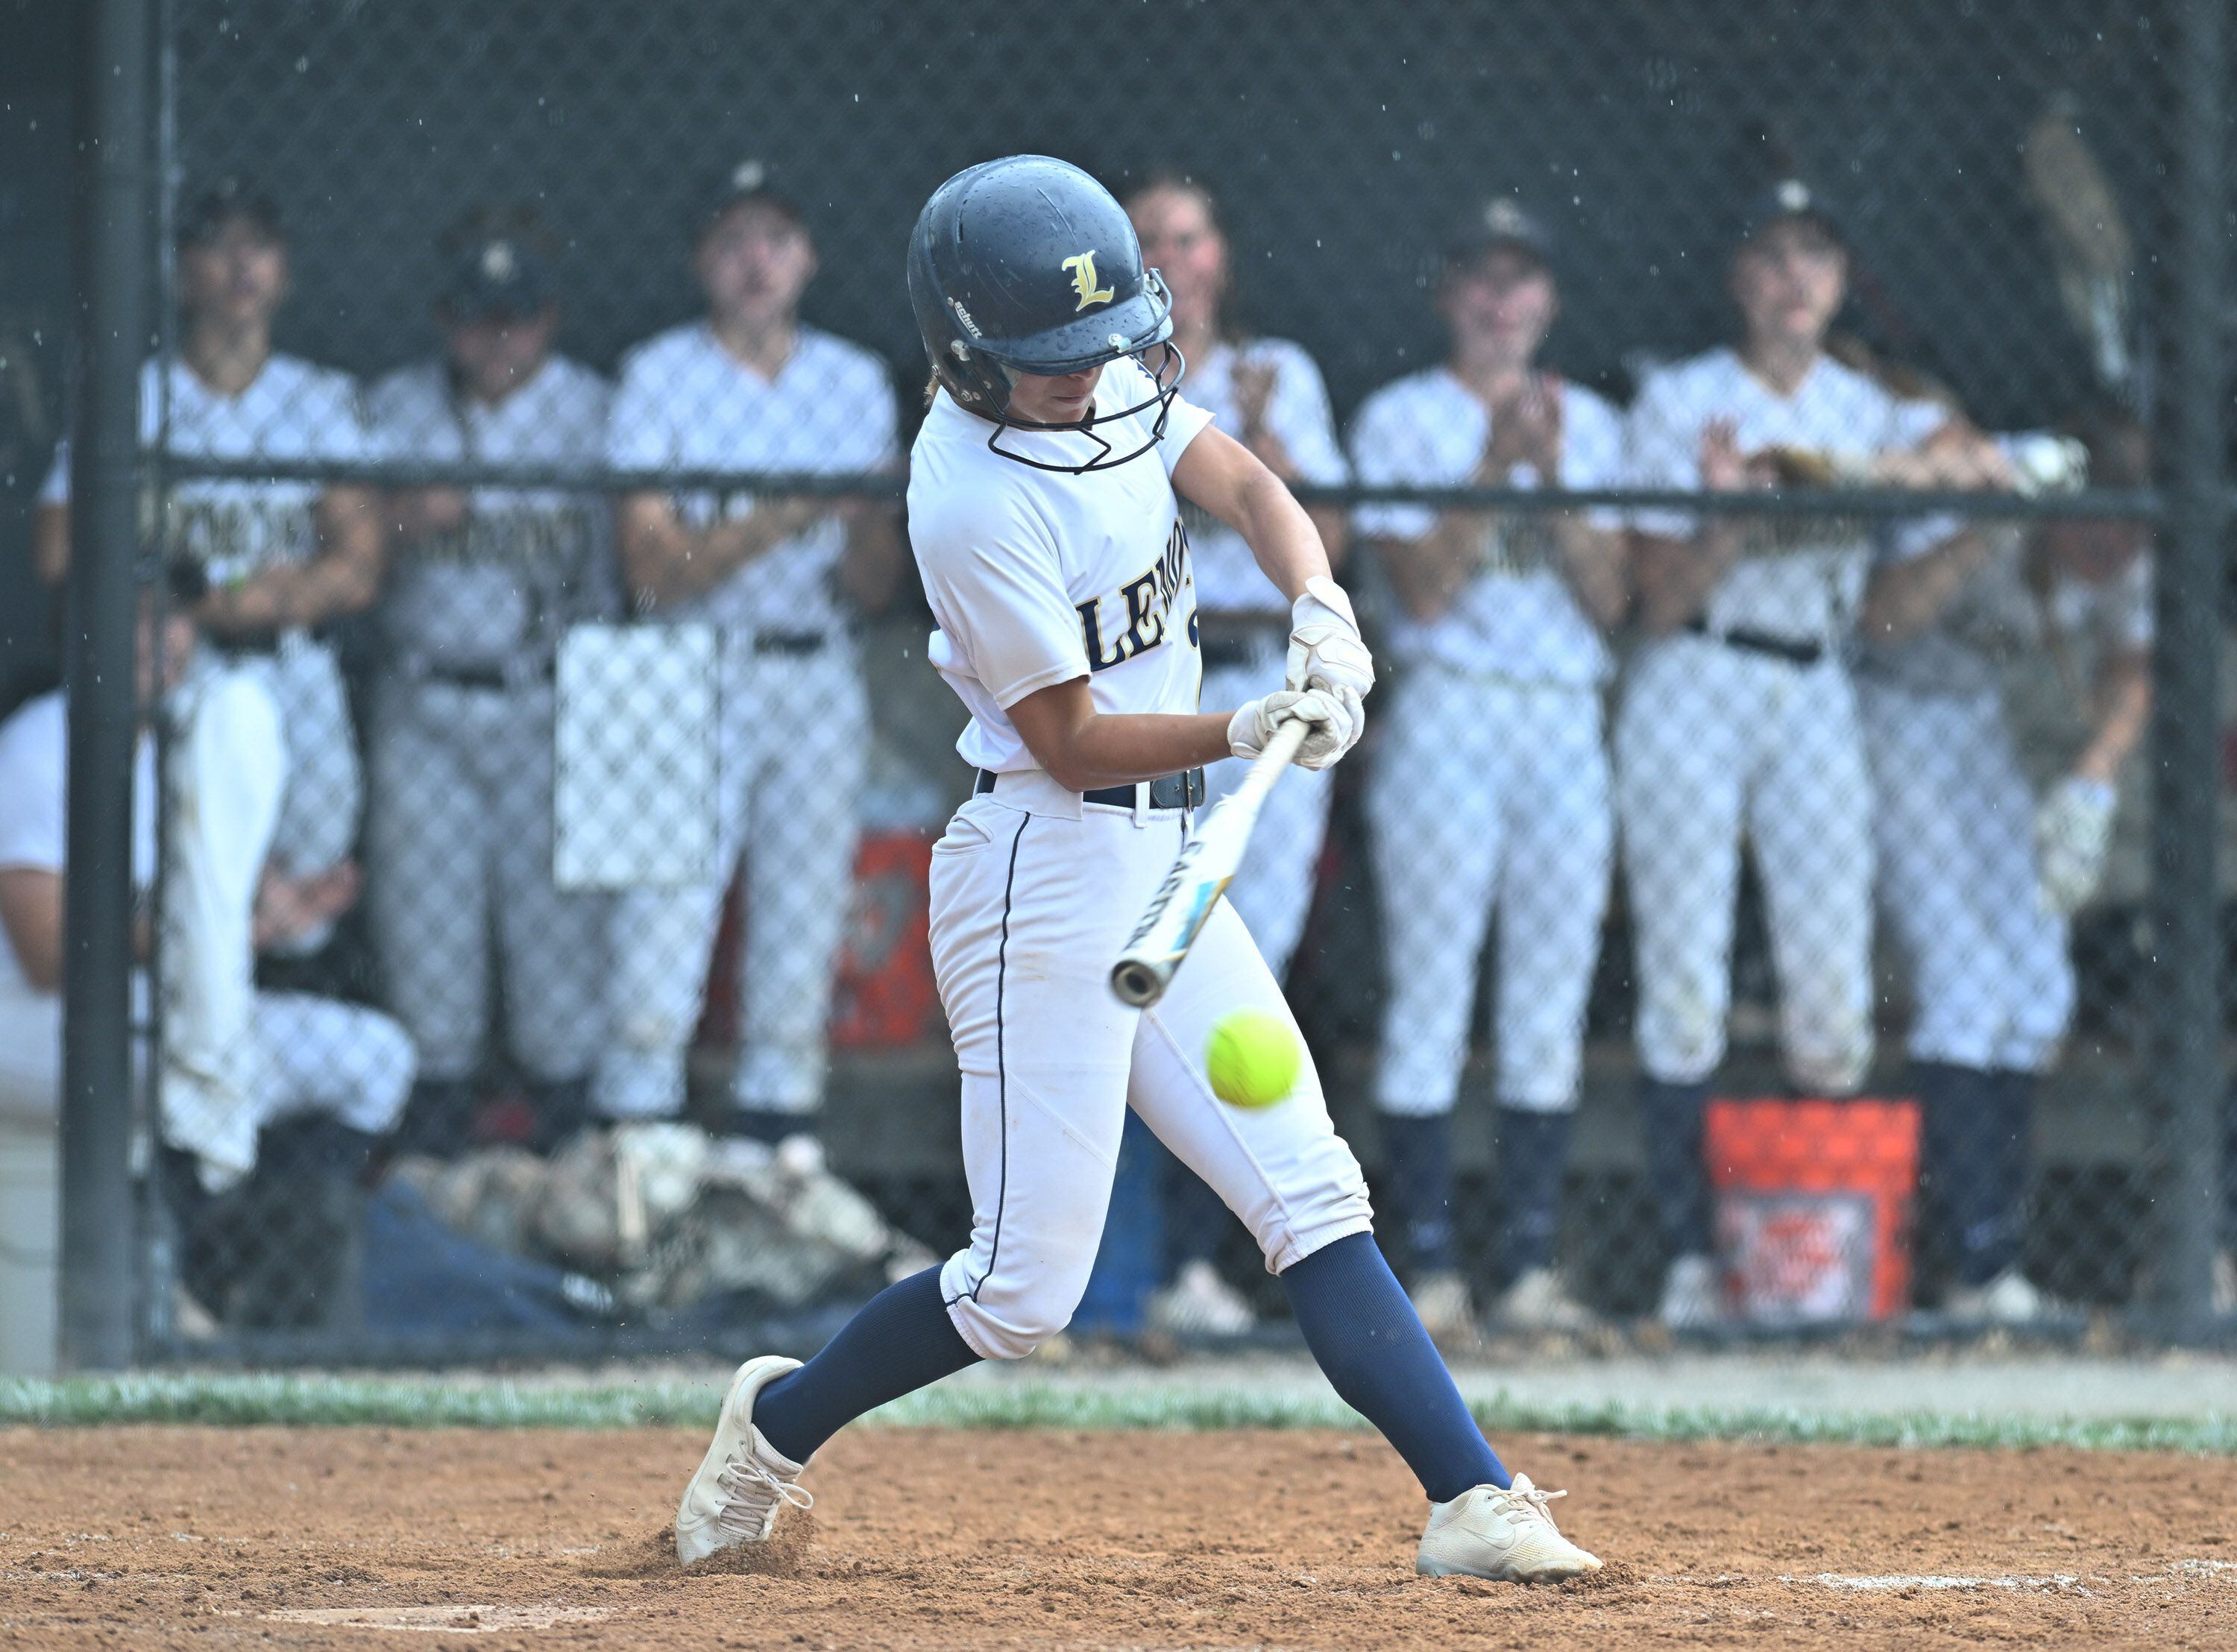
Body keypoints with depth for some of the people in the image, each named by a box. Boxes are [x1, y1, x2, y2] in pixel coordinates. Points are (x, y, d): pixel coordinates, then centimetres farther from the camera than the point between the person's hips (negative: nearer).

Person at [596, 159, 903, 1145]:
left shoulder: (856, 382, 10)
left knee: (802, 947, 5)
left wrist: (867, 527, -14)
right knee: (659, 943, -9)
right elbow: (652, 570, -11)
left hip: (819, 684, 4)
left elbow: (869, 592, 8)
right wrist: (777, 522, -22)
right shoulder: (661, 376, -2)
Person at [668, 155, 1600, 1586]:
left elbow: (1246, 487, 10)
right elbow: (1073, 744, -17)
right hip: (1046, 871, -8)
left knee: (1312, 1197, 0)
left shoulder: (1110, 380, 3)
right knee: (1025, 1290, -5)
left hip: (1157, 866, 8)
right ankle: (778, 1426, 18)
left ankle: (1469, 1500, -5)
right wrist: (1245, 732, -29)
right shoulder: (977, 501, -21)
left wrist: (1319, 604, -10)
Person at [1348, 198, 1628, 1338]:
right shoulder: (1403, 419, 3)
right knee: (1430, 994, -7)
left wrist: (1555, 475, -7)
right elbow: (1424, 589, -8)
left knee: (1554, 1002, 2)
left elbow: (1609, 600, 4)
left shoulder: (1587, 422, 14)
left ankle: (1531, 1269, 5)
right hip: (1449, 718, -4)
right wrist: (1497, 465, -13)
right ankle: (1431, 1272, -6)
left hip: (1568, 724, 4)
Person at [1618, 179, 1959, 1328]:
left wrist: (1880, 477, -25)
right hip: (1694, 689, -3)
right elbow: (1662, 597, -2)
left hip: (1816, 699, 3)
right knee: (1684, 983, -6)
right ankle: (1689, 1256, -3)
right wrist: (1727, 515, -20)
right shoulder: (1678, 403, 4)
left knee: (1834, 993, -3)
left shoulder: (1872, 411, 12)